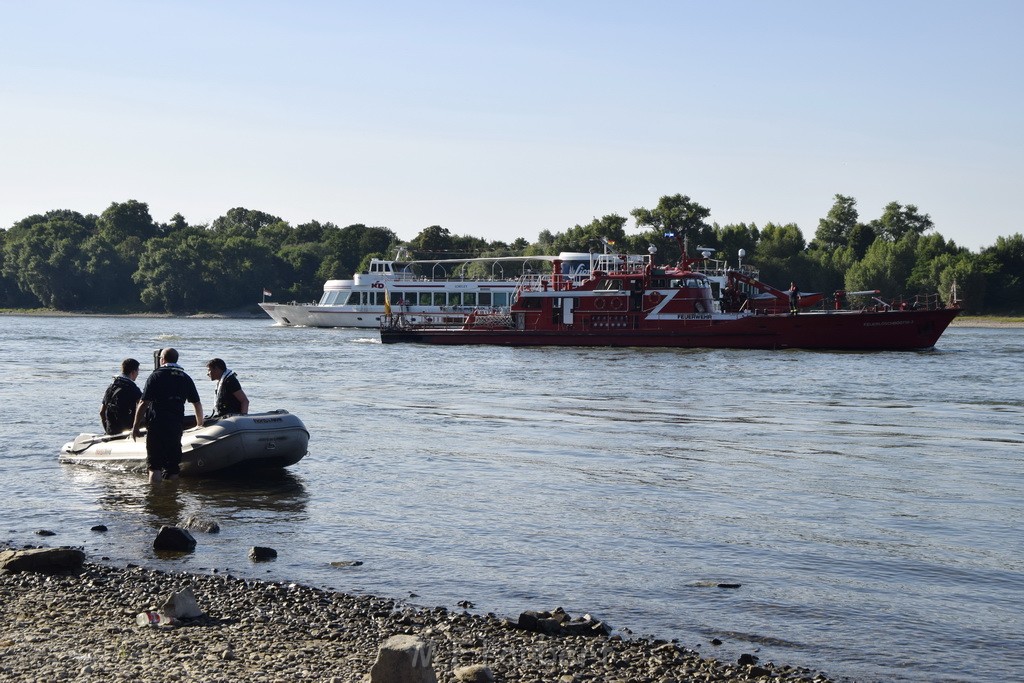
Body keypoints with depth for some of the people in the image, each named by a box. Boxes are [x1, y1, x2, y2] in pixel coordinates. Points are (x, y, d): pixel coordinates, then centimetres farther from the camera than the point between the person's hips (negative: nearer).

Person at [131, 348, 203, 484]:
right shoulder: (186, 378, 12)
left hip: (157, 425, -4)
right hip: (177, 426, 4)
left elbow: (144, 403, -7)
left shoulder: (156, 376, -2)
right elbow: (197, 404, 15)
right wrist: (200, 424, 30)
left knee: (155, 467, -3)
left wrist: (136, 426, -2)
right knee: (173, 468, 10)